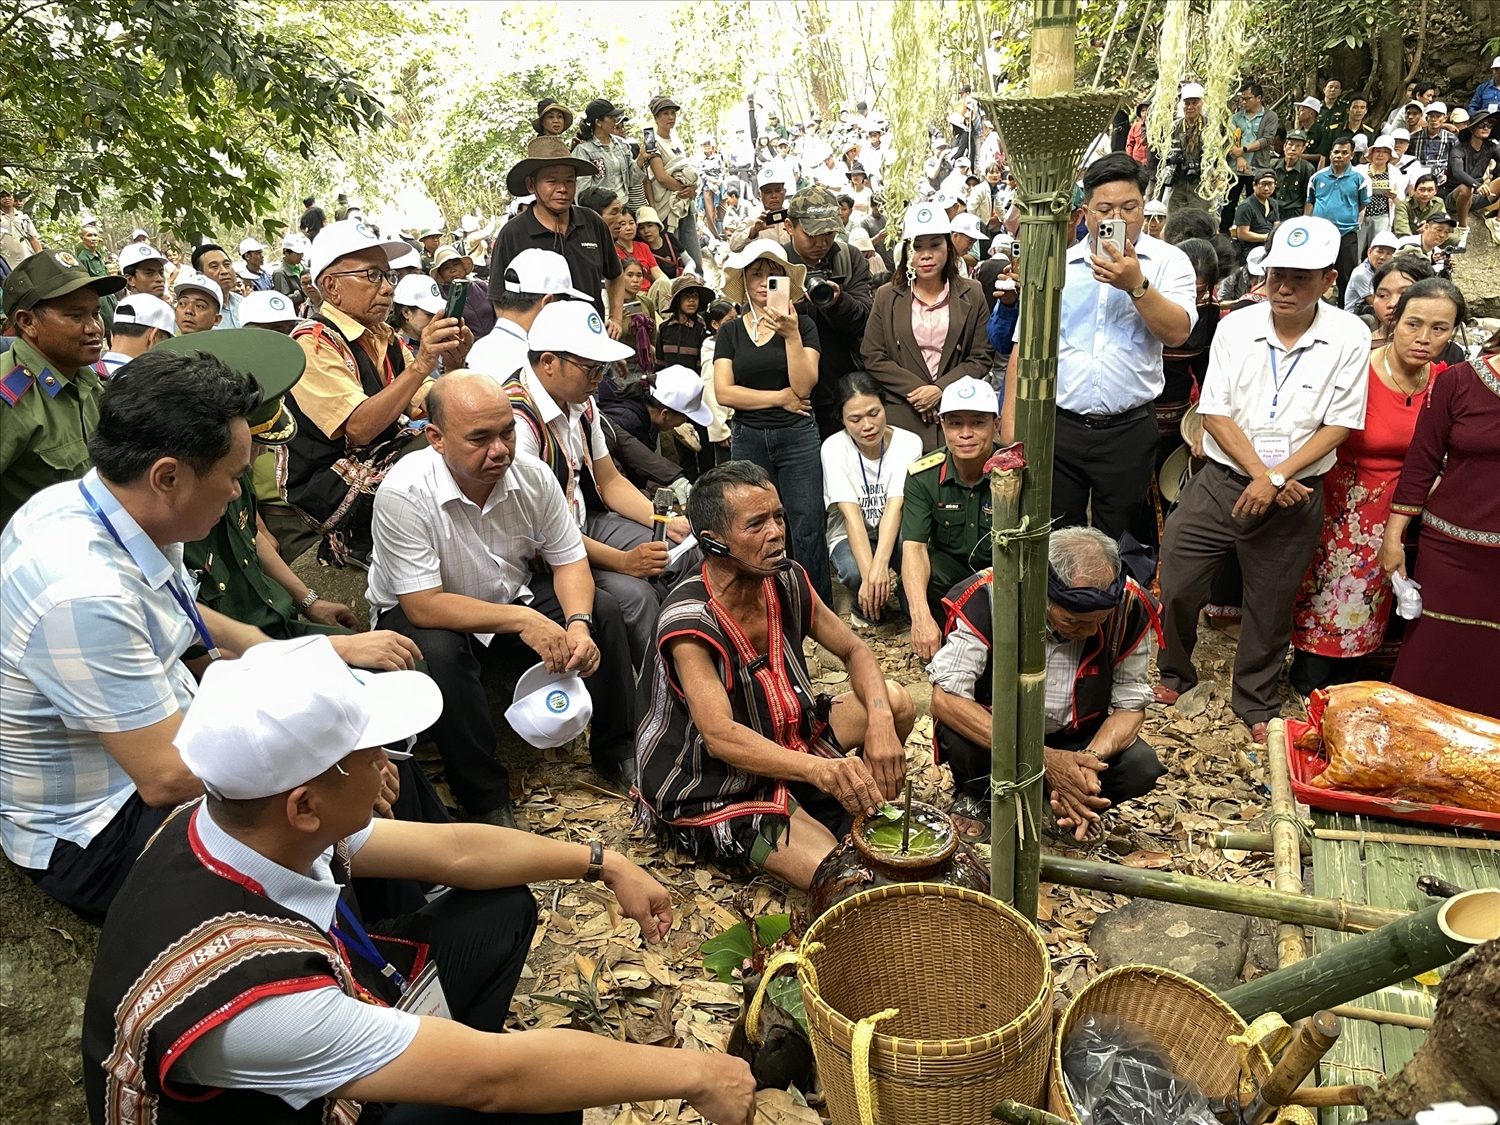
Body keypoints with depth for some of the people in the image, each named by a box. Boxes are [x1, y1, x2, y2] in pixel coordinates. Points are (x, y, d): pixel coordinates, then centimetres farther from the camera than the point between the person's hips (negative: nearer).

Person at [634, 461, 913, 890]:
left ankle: (857, 819, 10)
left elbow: (856, 652, 2)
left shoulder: (787, 582, -6)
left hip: (781, 742, 8)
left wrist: (879, 720, -19)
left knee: (895, 700, -5)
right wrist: (821, 770, -50)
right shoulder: (689, 620, -27)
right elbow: (720, 738, -36)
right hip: (709, 793, -8)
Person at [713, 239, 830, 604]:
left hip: (797, 436, -2)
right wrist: (780, 397, -7)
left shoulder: (802, 325, 2)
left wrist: (791, 334, -20)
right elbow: (723, 392, -4)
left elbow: (803, 386, -10)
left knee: (807, 529, -4)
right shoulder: (730, 332, 7)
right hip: (747, 438, 2)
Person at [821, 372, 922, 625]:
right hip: (850, 536, 0)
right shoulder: (834, 448, -17)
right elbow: (852, 515, -26)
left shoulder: (908, 443, -15)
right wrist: (869, 573, -39)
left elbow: (895, 507, -27)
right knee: (855, 572, -35)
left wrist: (880, 564, -43)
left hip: (894, 532, 1)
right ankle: (867, 610, 1)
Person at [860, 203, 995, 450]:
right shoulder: (887, 297, 5)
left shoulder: (972, 294, 5)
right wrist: (916, 390, -10)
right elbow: (873, 358, 1)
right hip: (902, 419, 0)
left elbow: (982, 358, 2)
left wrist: (940, 390, -11)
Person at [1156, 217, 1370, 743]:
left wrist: (1277, 478, -16)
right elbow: (1215, 414, -5)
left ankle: (1256, 703, 33)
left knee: (1270, 606, 12)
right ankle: (1175, 672, 28)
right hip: (1222, 481, 1)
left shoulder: (1350, 337, -6)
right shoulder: (1236, 327, -3)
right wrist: (1259, 471, -15)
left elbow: (1338, 425, -7)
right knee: (1176, 584, 0)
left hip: (1294, 495, -1)